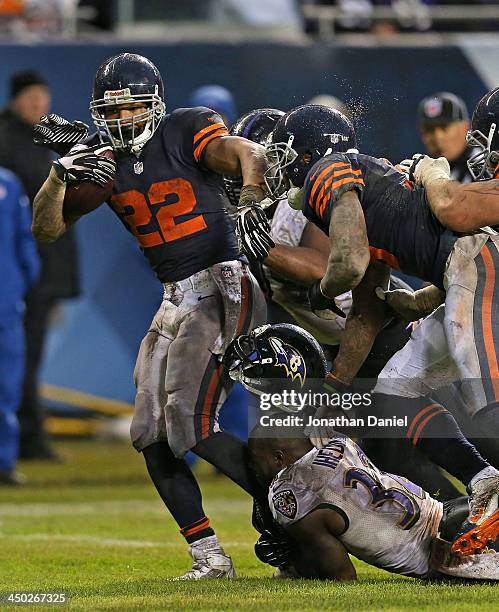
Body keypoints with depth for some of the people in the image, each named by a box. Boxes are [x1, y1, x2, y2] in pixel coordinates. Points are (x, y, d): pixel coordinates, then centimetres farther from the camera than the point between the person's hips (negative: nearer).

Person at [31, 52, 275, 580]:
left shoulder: (185, 132, -9)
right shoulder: (102, 159, 8)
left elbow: (249, 156, -25)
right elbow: (47, 229, 4)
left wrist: (250, 202, -46)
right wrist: (60, 175, -14)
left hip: (220, 291, -8)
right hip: (175, 302, 8)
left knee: (192, 425, -17)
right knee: (152, 438, 3)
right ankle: (209, 557, 7)